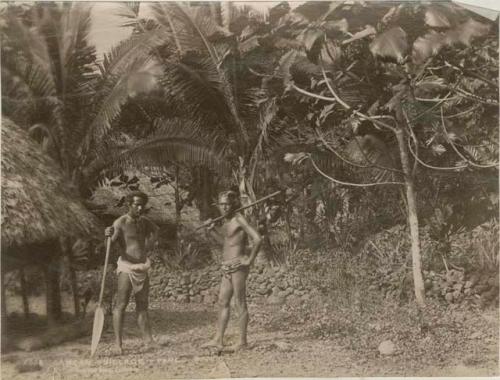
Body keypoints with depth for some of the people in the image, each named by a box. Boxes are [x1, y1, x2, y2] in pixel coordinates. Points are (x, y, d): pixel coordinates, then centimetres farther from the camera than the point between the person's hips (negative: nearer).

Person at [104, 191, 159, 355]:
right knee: (121, 305, -7)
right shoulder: (120, 222, -12)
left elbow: (155, 229, 30)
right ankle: (118, 344, -5)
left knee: (142, 306, 11)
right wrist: (109, 235, -46)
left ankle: (149, 340, 16)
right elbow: (112, 243, -25)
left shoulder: (144, 221, 7)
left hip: (142, 267, 7)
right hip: (126, 267, -6)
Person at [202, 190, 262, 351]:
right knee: (222, 302, 10)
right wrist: (213, 230, 15)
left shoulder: (239, 219, -12)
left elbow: (258, 239, -20)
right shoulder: (227, 221, 13)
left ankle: (242, 341, 5)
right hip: (227, 267, 9)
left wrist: (250, 260, -16)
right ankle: (218, 340, 16)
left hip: (238, 266, -9)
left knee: (240, 303, -3)